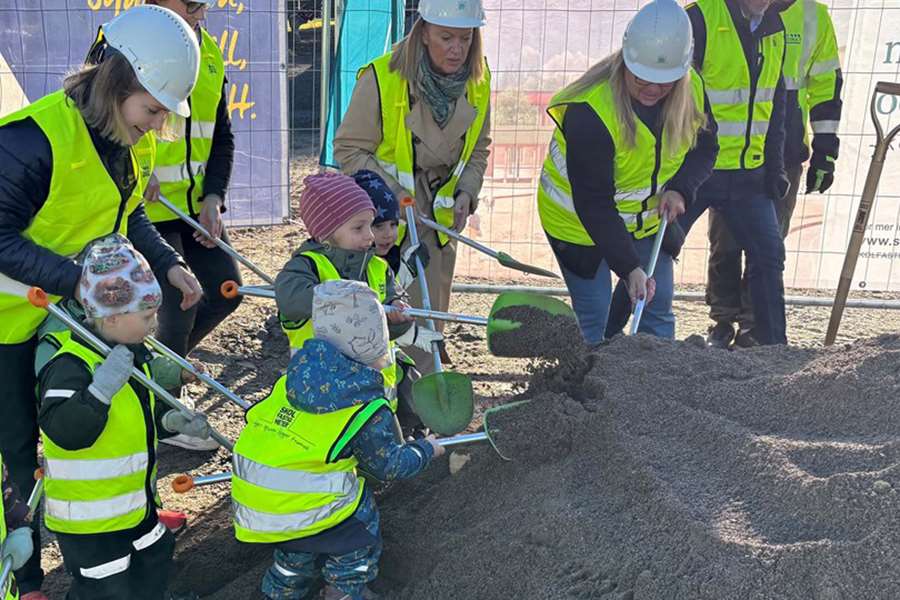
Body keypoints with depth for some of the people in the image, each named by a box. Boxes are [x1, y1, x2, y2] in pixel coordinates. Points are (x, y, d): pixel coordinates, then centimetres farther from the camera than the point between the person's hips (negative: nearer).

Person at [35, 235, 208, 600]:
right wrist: (99, 390, -51)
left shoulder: (131, 352, 3)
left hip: (135, 499, 9)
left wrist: (173, 420, 0)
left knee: (155, 561, 24)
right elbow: (64, 432, -39)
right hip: (87, 515, -9)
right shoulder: (70, 365, -27)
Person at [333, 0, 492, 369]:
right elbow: (348, 149, -14)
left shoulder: (477, 81, -6)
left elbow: (478, 149, 9)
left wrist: (466, 191, -8)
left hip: (438, 211, 5)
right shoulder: (381, 78, -24)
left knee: (431, 307, 15)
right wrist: (392, 193, -24)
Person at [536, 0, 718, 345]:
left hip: (648, 217, 6)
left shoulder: (691, 90, -14)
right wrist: (629, 267, -35)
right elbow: (593, 204, -31)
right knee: (593, 318, -3)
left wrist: (680, 189, -17)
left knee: (659, 308, 11)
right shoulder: (588, 112, -33)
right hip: (579, 224, -6)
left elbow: (705, 146, 4)